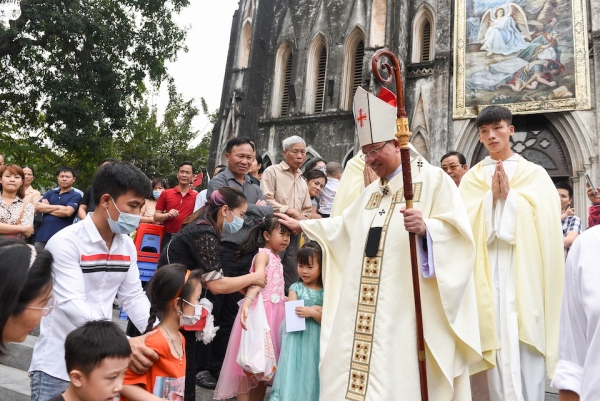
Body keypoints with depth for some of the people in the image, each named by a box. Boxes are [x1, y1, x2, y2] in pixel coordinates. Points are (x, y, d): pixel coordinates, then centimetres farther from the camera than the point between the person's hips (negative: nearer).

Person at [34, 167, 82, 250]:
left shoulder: (76, 196, 1)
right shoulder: (50, 193, 16)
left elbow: (67, 212, -14)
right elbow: (37, 207, 3)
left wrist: (46, 208, -1)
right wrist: (58, 207, -8)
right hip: (43, 235, 5)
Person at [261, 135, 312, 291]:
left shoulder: (302, 181, 19)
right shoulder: (272, 171, -3)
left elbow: (307, 210, 20)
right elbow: (266, 201, -15)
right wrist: (292, 212, -13)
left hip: (294, 234, 7)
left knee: (292, 276, 11)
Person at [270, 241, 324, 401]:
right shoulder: (295, 288, -1)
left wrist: (312, 313, -18)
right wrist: (316, 309, -14)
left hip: (315, 341, 1)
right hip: (296, 338, -1)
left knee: (311, 374, 7)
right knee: (294, 373, 0)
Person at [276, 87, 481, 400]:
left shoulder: (432, 178, -3)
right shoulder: (373, 190, 20)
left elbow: (456, 229, -14)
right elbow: (344, 225, 31)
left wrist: (425, 228, -34)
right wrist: (302, 225, 34)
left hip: (407, 302, -7)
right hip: (367, 305, 7)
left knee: (399, 372, -3)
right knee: (354, 367, 7)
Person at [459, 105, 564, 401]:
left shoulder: (535, 174, 9)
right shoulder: (471, 178, 11)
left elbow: (544, 221, -2)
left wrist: (509, 195, -10)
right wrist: (491, 197, -11)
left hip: (523, 272, 0)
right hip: (486, 273, 1)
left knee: (524, 349, -1)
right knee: (492, 344, 1)